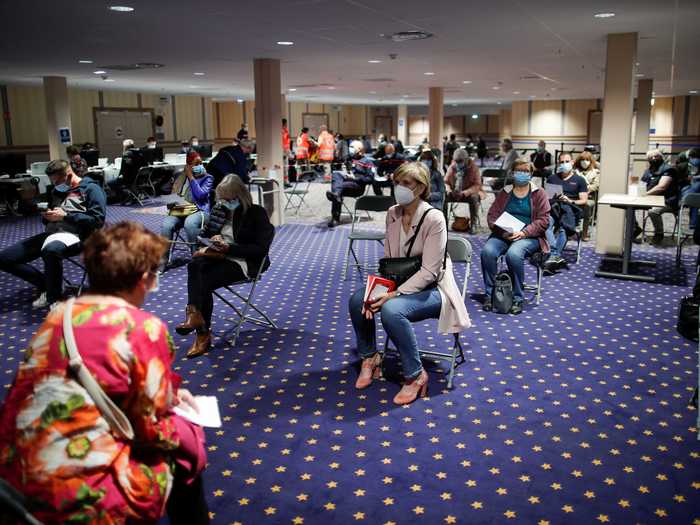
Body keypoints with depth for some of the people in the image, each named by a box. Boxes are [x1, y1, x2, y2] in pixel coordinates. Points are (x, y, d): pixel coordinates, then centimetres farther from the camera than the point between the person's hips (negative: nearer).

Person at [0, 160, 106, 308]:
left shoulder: (91, 188, 1)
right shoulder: (57, 190, 23)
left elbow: (98, 220, -11)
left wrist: (65, 216, -14)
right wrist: (47, 216, 5)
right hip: (51, 233, 8)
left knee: (50, 250, -44)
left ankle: (55, 299, -24)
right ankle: (47, 284, 4)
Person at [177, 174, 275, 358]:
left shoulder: (257, 213, -5)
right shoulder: (219, 210, 13)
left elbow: (261, 248, -12)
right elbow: (204, 234, 21)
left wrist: (229, 248, -20)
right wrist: (213, 239, -4)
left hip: (242, 262, -5)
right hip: (219, 256, 5)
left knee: (204, 281, -28)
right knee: (194, 265, -30)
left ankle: (203, 334, -26)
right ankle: (195, 315, -40)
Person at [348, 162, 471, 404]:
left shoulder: (433, 218, -21)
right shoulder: (392, 214, 1)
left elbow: (429, 272, -23)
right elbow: (387, 260, 5)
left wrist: (394, 294, -28)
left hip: (432, 288, -7)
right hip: (400, 284, 7)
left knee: (391, 310, -33)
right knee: (357, 300, -13)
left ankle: (415, 375, -13)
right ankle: (370, 357, 13)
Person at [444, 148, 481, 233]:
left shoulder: (473, 168, -8)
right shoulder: (452, 168, 1)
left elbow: (477, 185, -13)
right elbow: (446, 182, 7)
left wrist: (464, 193, -28)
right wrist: (449, 191, -17)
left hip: (469, 193, -3)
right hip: (454, 193, 3)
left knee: (474, 198, -37)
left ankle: (473, 224, -27)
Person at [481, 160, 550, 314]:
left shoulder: (538, 194, 8)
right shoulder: (504, 193, 16)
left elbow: (543, 220, -1)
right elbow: (492, 215, 9)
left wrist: (524, 233, -16)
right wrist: (502, 231, -11)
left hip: (529, 237, -3)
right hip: (503, 235, 3)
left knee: (513, 254, -36)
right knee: (487, 251, -29)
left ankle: (517, 298, -20)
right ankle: (490, 294, -16)